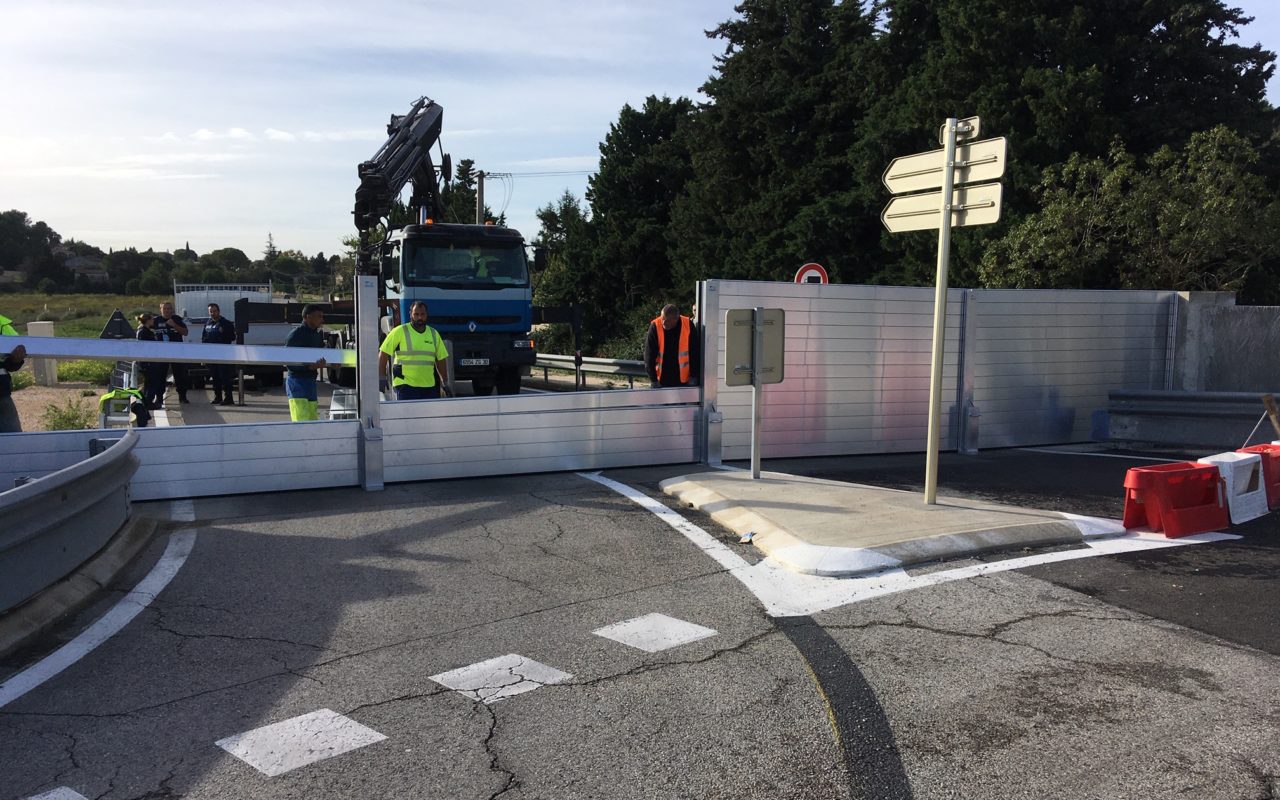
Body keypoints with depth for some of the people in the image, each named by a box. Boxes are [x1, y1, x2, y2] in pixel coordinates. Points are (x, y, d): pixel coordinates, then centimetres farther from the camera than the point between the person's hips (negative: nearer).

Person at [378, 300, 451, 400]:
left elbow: (441, 359, 18)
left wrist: (445, 383, 13)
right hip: (405, 386, -5)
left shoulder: (434, 334, 13)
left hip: (429, 387, 5)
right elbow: (383, 354, -2)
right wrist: (381, 378, -6)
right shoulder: (399, 331, -3)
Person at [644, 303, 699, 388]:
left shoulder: (688, 325, -9)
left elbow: (694, 353, -2)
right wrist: (653, 379, -13)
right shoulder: (655, 326, -12)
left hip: (683, 379, 1)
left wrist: (693, 376, -4)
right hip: (661, 379, -1)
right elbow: (649, 354, -10)